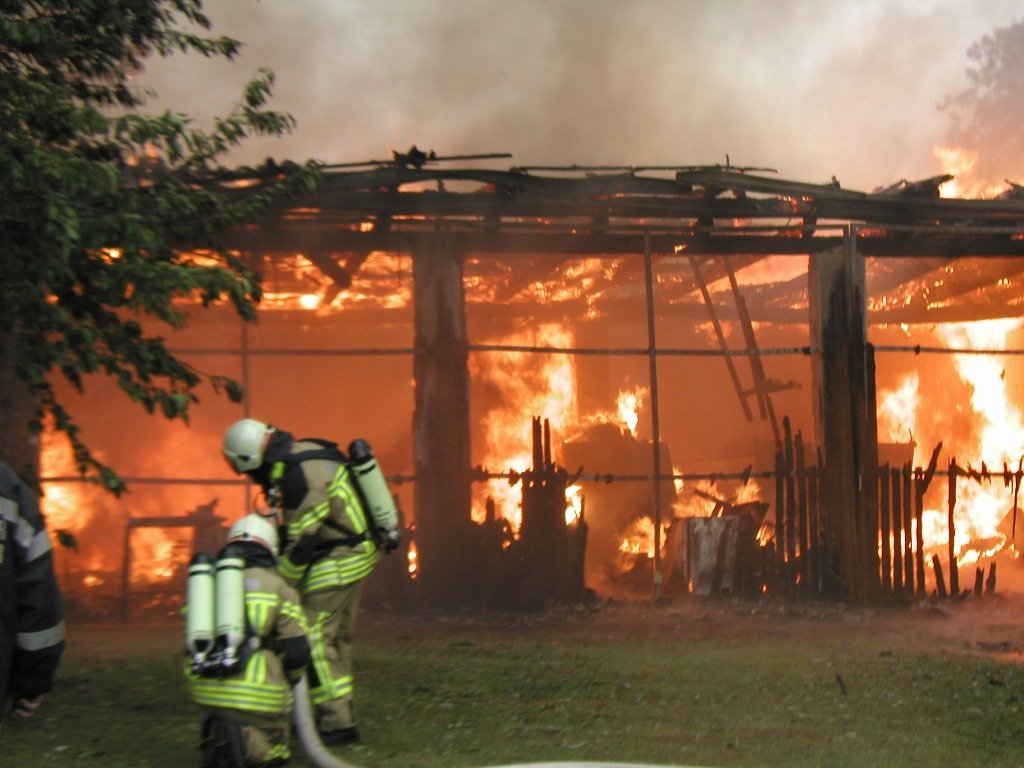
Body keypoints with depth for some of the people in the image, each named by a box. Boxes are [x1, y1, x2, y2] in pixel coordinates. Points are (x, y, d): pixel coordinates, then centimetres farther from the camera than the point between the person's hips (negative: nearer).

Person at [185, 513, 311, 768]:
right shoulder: (278, 587, 3)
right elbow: (297, 651, -2)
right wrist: (290, 679, 19)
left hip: (206, 690, 4)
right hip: (257, 695, -4)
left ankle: (215, 736, 4)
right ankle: (242, 742, -10)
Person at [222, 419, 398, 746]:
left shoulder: (300, 477, -24)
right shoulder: (306, 451, 7)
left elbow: (301, 542, -21)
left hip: (337, 564, -10)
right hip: (357, 553, 10)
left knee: (313, 638, -8)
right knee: (337, 638, 17)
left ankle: (337, 722, -7)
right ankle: (341, 712, 26)